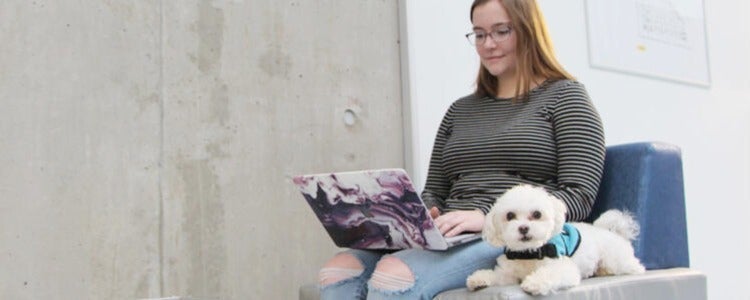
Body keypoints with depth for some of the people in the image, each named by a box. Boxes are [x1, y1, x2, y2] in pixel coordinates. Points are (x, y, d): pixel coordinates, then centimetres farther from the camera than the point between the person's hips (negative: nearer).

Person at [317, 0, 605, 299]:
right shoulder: (460, 110, 24)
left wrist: (489, 217, -17)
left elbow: (579, 196, -4)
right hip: (451, 239, 5)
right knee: (339, 271, -24)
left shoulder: (563, 95, 8)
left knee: (395, 275, -33)